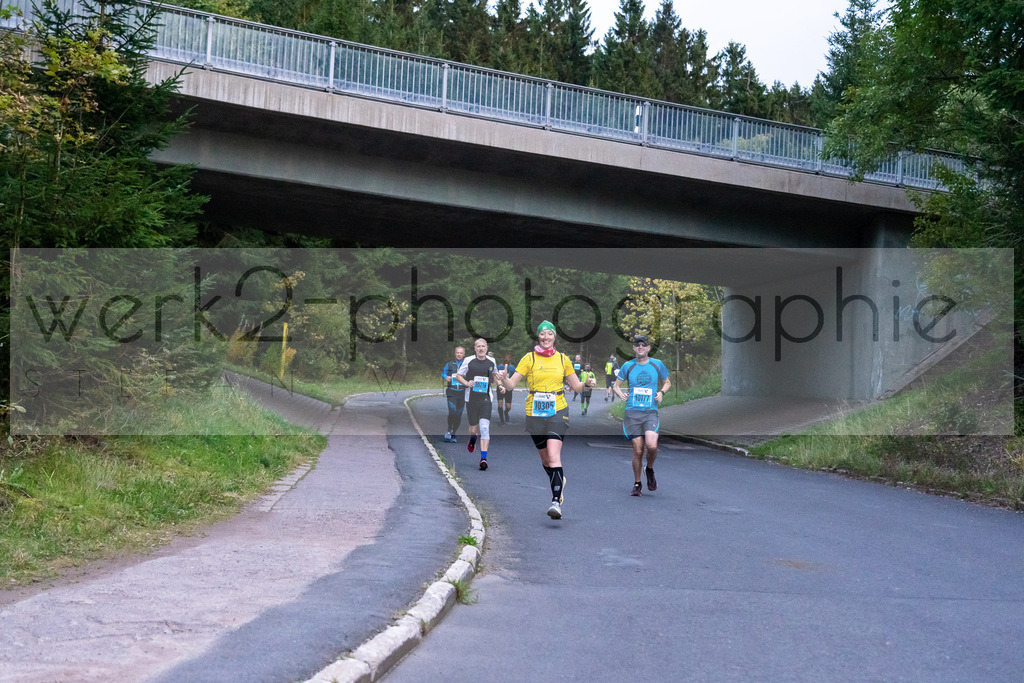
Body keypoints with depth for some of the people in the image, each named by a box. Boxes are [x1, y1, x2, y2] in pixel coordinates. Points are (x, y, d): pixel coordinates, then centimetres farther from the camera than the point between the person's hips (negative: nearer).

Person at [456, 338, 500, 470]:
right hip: (471, 398, 0)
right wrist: (467, 383, -13)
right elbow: (458, 375, 5)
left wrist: (500, 385, 10)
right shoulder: (468, 361, -2)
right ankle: (472, 439, 46)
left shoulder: (492, 361, 6)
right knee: (473, 428, 6)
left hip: (486, 399, 1)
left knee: (485, 427, -15)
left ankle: (483, 458, -16)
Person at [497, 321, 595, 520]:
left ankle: (556, 502, -21)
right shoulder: (529, 358, 3)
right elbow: (511, 385, -3)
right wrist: (503, 380, -25)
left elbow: (576, 386, 14)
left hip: (557, 411, -1)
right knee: (544, 458, 12)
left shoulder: (563, 359, 7)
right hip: (535, 413, 1)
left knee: (553, 456, -17)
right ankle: (559, 482, 42)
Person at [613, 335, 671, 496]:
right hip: (632, 412, 1)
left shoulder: (657, 364, 7)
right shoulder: (628, 366, 7)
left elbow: (667, 383, 21)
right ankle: (637, 484, 17)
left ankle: (650, 469, 10)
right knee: (638, 450, -2)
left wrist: (662, 392, 1)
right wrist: (621, 395, -1)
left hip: (651, 412, 0)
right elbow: (616, 385, 18)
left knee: (652, 446, -21)